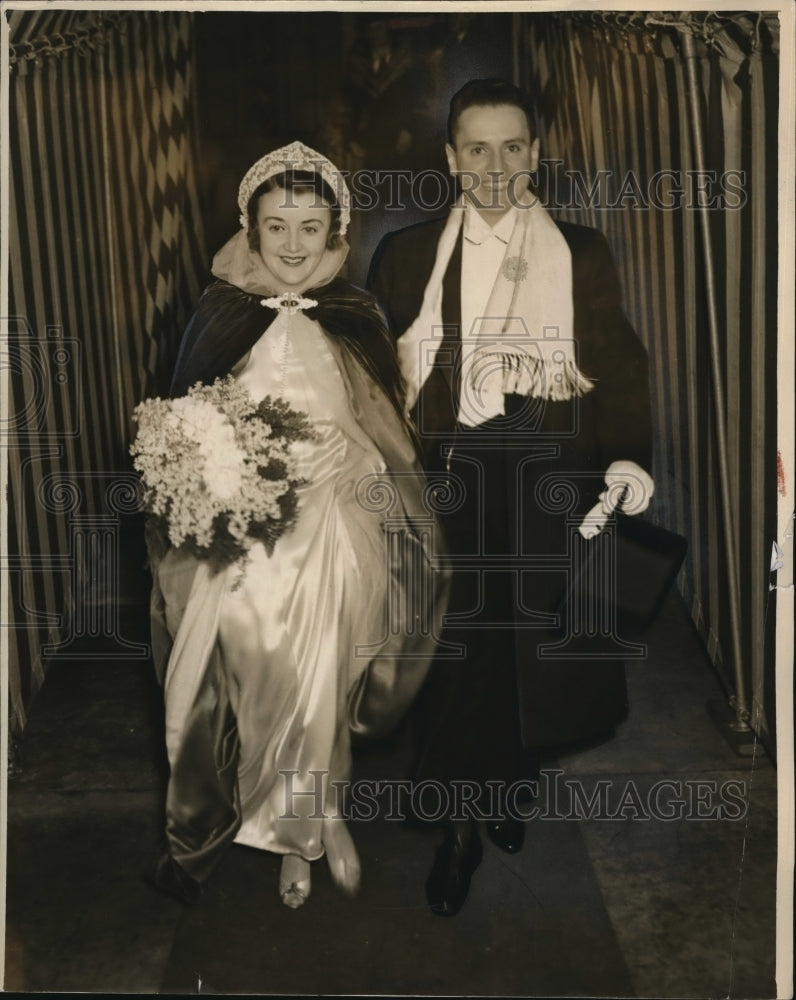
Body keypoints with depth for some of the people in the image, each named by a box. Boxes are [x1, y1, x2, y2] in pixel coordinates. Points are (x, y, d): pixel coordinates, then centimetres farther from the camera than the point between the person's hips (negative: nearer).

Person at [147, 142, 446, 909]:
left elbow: (386, 438, 5)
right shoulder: (220, 313, -1)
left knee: (319, 688, 5)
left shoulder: (357, 319, 1)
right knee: (257, 686, 6)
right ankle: (312, 825, 30)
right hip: (239, 539, 0)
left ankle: (300, 825, 33)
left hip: (331, 536, 0)